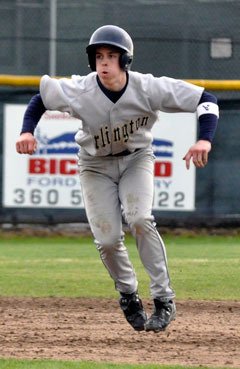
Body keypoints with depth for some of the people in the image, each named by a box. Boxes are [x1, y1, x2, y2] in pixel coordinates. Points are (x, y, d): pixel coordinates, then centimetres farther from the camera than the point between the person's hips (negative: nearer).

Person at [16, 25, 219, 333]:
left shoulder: (148, 88, -28)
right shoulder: (78, 91, -27)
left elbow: (206, 100, -24)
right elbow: (41, 96, -7)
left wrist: (205, 139, -40)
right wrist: (27, 131, -22)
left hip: (136, 159, -1)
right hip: (96, 166, 1)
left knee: (139, 219, -25)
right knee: (107, 238, -9)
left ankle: (163, 298, -14)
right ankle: (128, 294, 21)